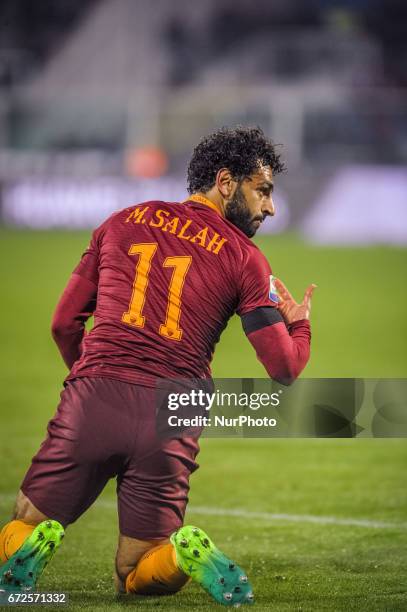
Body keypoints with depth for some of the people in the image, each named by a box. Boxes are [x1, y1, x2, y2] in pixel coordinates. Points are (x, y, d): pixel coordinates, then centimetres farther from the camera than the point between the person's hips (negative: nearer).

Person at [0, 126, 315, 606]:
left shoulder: (122, 223, 15)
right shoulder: (244, 259, 7)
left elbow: (64, 324, 17)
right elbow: (285, 369, 3)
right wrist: (299, 324, 26)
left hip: (92, 402, 0)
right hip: (172, 422, 0)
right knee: (136, 577, 13)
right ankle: (185, 553, -19)